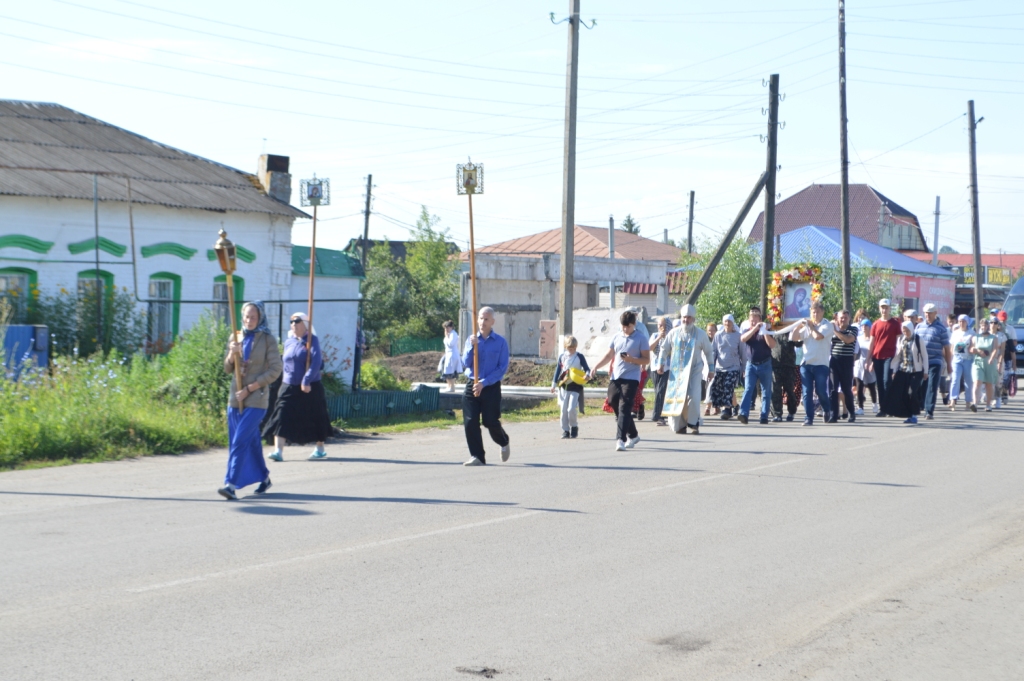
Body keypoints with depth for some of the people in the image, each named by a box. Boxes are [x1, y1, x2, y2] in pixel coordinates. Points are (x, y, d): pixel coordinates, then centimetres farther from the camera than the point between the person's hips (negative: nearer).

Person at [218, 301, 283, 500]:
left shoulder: (267, 340, -4)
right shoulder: (236, 338, 9)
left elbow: (275, 370, -8)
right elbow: (227, 369, 11)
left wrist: (249, 389, -12)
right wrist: (232, 354, -11)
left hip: (256, 399, -5)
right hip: (235, 397, 5)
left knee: (240, 440, -15)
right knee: (251, 440, 13)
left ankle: (231, 484, -20)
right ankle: (264, 477, 28)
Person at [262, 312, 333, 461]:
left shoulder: (312, 340, -7)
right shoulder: (288, 342, 9)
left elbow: (316, 362, -17)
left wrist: (306, 381, -23)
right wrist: (285, 378, 12)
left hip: (310, 388, -4)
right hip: (289, 387, 5)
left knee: (314, 419, 7)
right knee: (282, 416, -9)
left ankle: (320, 449, 24)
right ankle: (278, 451, -13)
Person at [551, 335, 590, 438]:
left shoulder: (579, 357, 0)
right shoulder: (562, 357, 8)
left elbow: (586, 368, 0)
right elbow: (558, 370, 14)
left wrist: (587, 374, -23)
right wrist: (554, 385, 14)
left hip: (575, 386, -3)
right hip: (563, 386, 3)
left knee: (572, 409, -14)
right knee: (564, 410, 2)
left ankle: (574, 426, 9)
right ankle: (565, 430, 12)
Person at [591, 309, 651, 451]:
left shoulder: (641, 339, -3)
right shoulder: (617, 337, 12)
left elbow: (647, 360, -4)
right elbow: (609, 356, 18)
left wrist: (631, 359, -21)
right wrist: (596, 366, 4)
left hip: (631, 379, -6)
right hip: (616, 378, 6)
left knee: (624, 409, -14)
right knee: (618, 409, 11)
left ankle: (620, 439, -18)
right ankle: (633, 436, 28)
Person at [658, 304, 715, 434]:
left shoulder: (701, 334, 3)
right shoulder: (674, 333, 5)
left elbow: (709, 351, 12)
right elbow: (665, 349, 12)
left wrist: (711, 369, 12)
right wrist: (661, 364, 3)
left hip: (694, 370, -2)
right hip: (676, 371, 2)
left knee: (693, 397, -15)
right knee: (676, 398, -1)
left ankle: (693, 423, 0)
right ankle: (679, 425, 10)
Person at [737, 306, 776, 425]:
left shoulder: (765, 331, 3)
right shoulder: (747, 330, 8)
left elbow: (772, 345, -10)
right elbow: (743, 338, -15)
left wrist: (765, 332, -20)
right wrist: (755, 328, -25)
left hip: (765, 365, -1)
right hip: (751, 365, 1)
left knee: (766, 392, 2)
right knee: (748, 389, -11)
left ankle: (764, 416, 4)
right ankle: (743, 414, -21)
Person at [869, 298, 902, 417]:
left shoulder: (895, 323, 2)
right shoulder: (876, 324, 10)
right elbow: (871, 343, 12)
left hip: (889, 356, -4)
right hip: (877, 357, 4)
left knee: (887, 380, -13)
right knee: (880, 383, 5)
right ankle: (882, 408, 10)